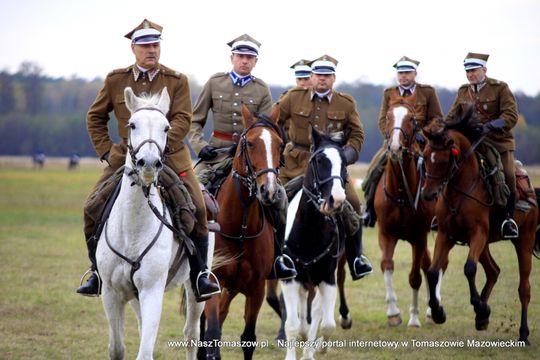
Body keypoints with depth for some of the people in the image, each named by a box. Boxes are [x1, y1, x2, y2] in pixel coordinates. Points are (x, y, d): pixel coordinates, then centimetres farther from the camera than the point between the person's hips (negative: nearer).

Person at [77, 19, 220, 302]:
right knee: (93, 207, -9)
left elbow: (183, 119, -9)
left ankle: (199, 275, -4)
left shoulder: (177, 81, 1)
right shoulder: (115, 80, 6)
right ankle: (98, 273, 8)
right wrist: (105, 150, 4)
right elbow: (95, 117, 15)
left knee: (196, 209, -18)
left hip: (169, 156, -2)